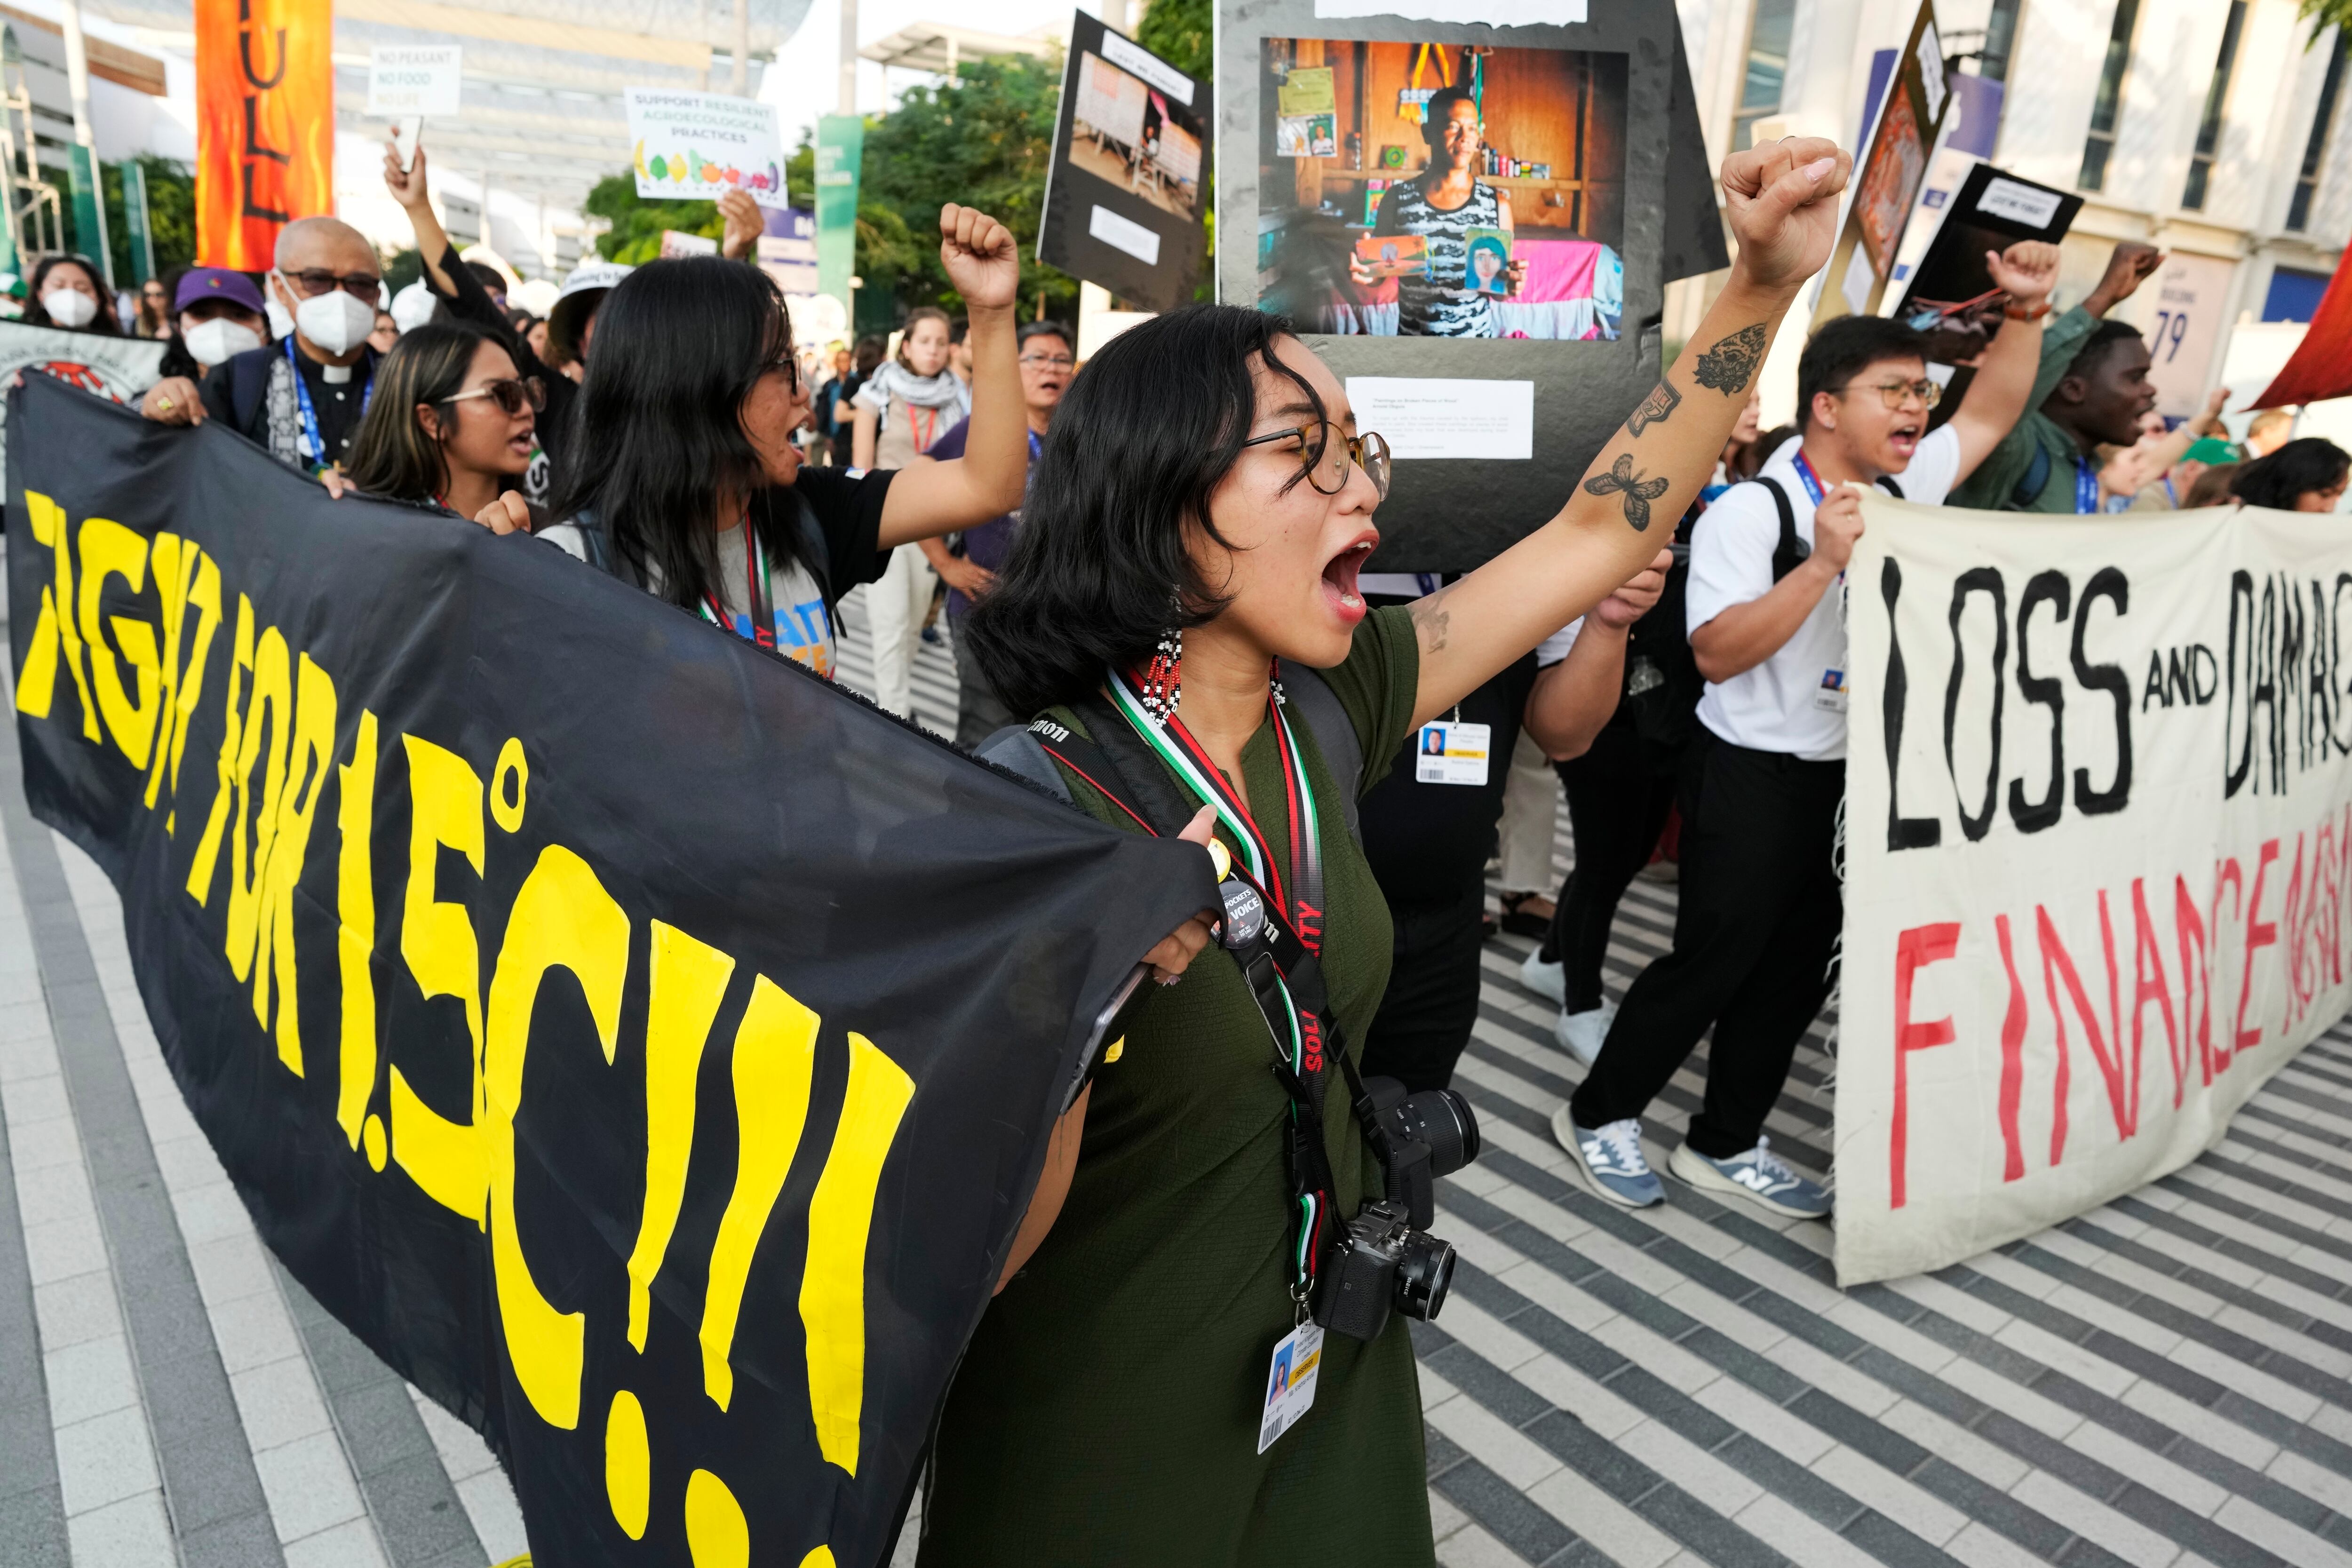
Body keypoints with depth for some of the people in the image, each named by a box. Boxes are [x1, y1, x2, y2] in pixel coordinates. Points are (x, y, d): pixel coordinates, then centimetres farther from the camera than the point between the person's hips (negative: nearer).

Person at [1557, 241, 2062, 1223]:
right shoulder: (1752, 511, -16)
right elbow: (1717, 652, -25)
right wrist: (1824, 563, -31)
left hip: (1846, 773, 8)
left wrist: (2026, 310, 4)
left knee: (1797, 968, 13)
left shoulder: (1903, 489, 7)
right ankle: (1599, 1115, 19)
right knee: (1711, 961, -1)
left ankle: (1725, 1146, 27)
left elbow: (1990, 414, 18)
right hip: (1753, 775, -8)